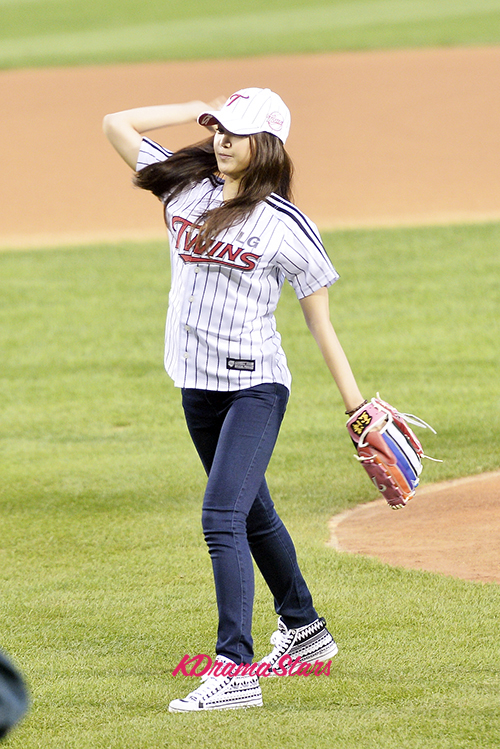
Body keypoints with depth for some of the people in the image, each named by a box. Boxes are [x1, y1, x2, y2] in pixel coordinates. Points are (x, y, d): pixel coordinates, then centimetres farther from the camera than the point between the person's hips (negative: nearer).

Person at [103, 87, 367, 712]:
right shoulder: (185, 187, 5)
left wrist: (355, 403, -5)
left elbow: (320, 320, -4)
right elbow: (115, 124, 8)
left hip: (255, 386, -7)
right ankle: (304, 630, 39)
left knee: (222, 517, -19)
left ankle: (236, 672, -23)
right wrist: (196, 112, 3)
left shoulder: (287, 227, -9)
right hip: (197, 383, 7)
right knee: (251, 514, 20)